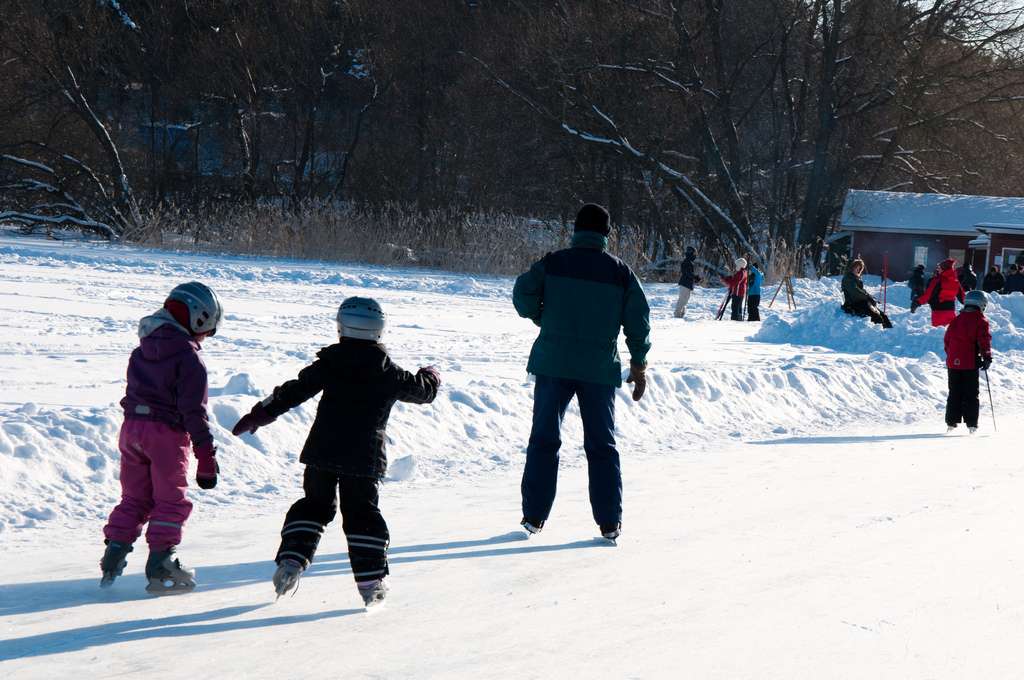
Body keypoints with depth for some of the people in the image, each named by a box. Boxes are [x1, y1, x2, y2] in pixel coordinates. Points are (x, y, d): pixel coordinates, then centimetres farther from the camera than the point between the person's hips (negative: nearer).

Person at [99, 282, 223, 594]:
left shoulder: (143, 349, 12)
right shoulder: (189, 357, -12)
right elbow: (194, 410, -16)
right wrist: (206, 455, -15)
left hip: (132, 426, 6)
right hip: (168, 431, -6)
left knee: (135, 498, 16)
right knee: (171, 501, 4)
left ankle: (113, 559, 10)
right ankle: (160, 567, 1)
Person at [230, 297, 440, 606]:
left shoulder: (328, 363, 0)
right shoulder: (388, 372, 2)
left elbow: (294, 391, -2)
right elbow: (421, 390, 17)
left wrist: (259, 415, 4)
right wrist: (431, 376, 41)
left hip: (322, 453, 1)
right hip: (366, 458, -1)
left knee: (314, 506, 17)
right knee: (362, 515, 8)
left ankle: (291, 560, 2)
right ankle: (370, 583, 7)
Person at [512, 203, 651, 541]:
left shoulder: (553, 263, -2)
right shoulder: (621, 272, 1)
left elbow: (523, 292, -12)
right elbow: (639, 321, 2)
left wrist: (542, 318, 8)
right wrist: (639, 365, 12)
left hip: (554, 364, 0)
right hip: (600, 370, 0)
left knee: (544, 440, 8)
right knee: (602, 445, 8)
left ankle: (534, 515, 5)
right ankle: (609, 522, 5)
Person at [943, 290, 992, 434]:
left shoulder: (955, 320, 12)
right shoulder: (981, 321, -5)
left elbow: (947, 340, 16)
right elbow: (984, 340, -12)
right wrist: (987, 357, -6)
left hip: (953, 363, 5)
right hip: (970, 364, -4)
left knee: (954, 394, 12)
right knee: (971, 395, 1)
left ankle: (951, 422, 10)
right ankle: (971, 424, -3)